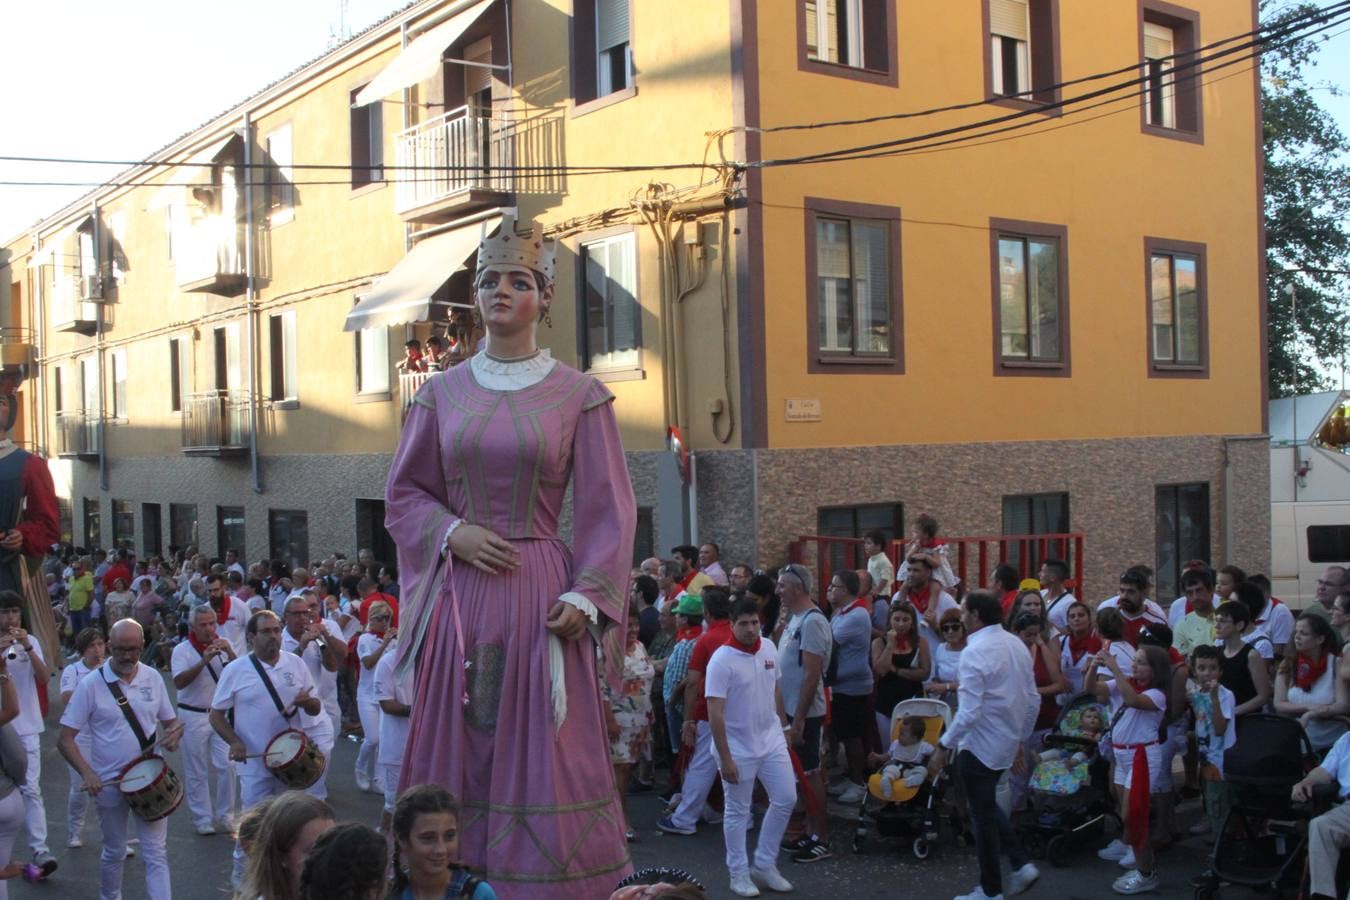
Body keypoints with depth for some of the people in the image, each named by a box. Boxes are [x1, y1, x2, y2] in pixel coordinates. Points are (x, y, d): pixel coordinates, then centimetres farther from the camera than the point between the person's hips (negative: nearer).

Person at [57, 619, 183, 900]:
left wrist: (175, 732, -13)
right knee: (114, 852, 15)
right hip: (109, 783, -1)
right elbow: (65, 739, -9)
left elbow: (170, 720, 11)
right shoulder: (91, 685, -10)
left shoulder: (153, 678, -1)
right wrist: (87, 773, -23)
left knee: (156, 853, -1)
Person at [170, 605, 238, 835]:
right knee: (197, 772, 5)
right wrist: (204, 661, -28)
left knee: (227, 766, -3)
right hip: (194, 716, -2)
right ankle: (202, 818, 16)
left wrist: (230, 654, -18)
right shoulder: (182, 650, -5)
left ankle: (225, 815, 11)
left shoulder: (224, 645, 5)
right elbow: (179, 682, -19)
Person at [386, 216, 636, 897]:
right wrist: (453, 533, -7)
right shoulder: (442, 393, 8)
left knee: (542, 755, 0)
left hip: (540, 592, -2)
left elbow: (608, 508, -1)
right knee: (456, 750, 6)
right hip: (458, 592, 3)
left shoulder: (579, 395, 1)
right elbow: (403, 494, 12)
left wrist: (586, 596, -12)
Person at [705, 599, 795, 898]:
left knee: (786, 799, 8)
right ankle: (739, 873, 21)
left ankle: (764, 864, 23)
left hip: (771, 740, 6)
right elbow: (715, 713, -20)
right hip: (738, 748, -6)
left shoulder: (769, 648, 0)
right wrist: (725, 758, -21)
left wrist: (783, 726, 14)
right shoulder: (722, 660, -19)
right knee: (737, 812, 6)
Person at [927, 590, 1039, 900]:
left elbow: (969, 712, -25)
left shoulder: (975, 652, -21)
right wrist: (1020, 739, 20)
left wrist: (943, 747, -16)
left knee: (983, 815, 7)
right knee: (988, 805, 25)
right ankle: (1021, 864, 16)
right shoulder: (1016, 645, 4)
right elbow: (1034, 700, 10)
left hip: (980, 744, -8)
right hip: (1008, 743, 8)